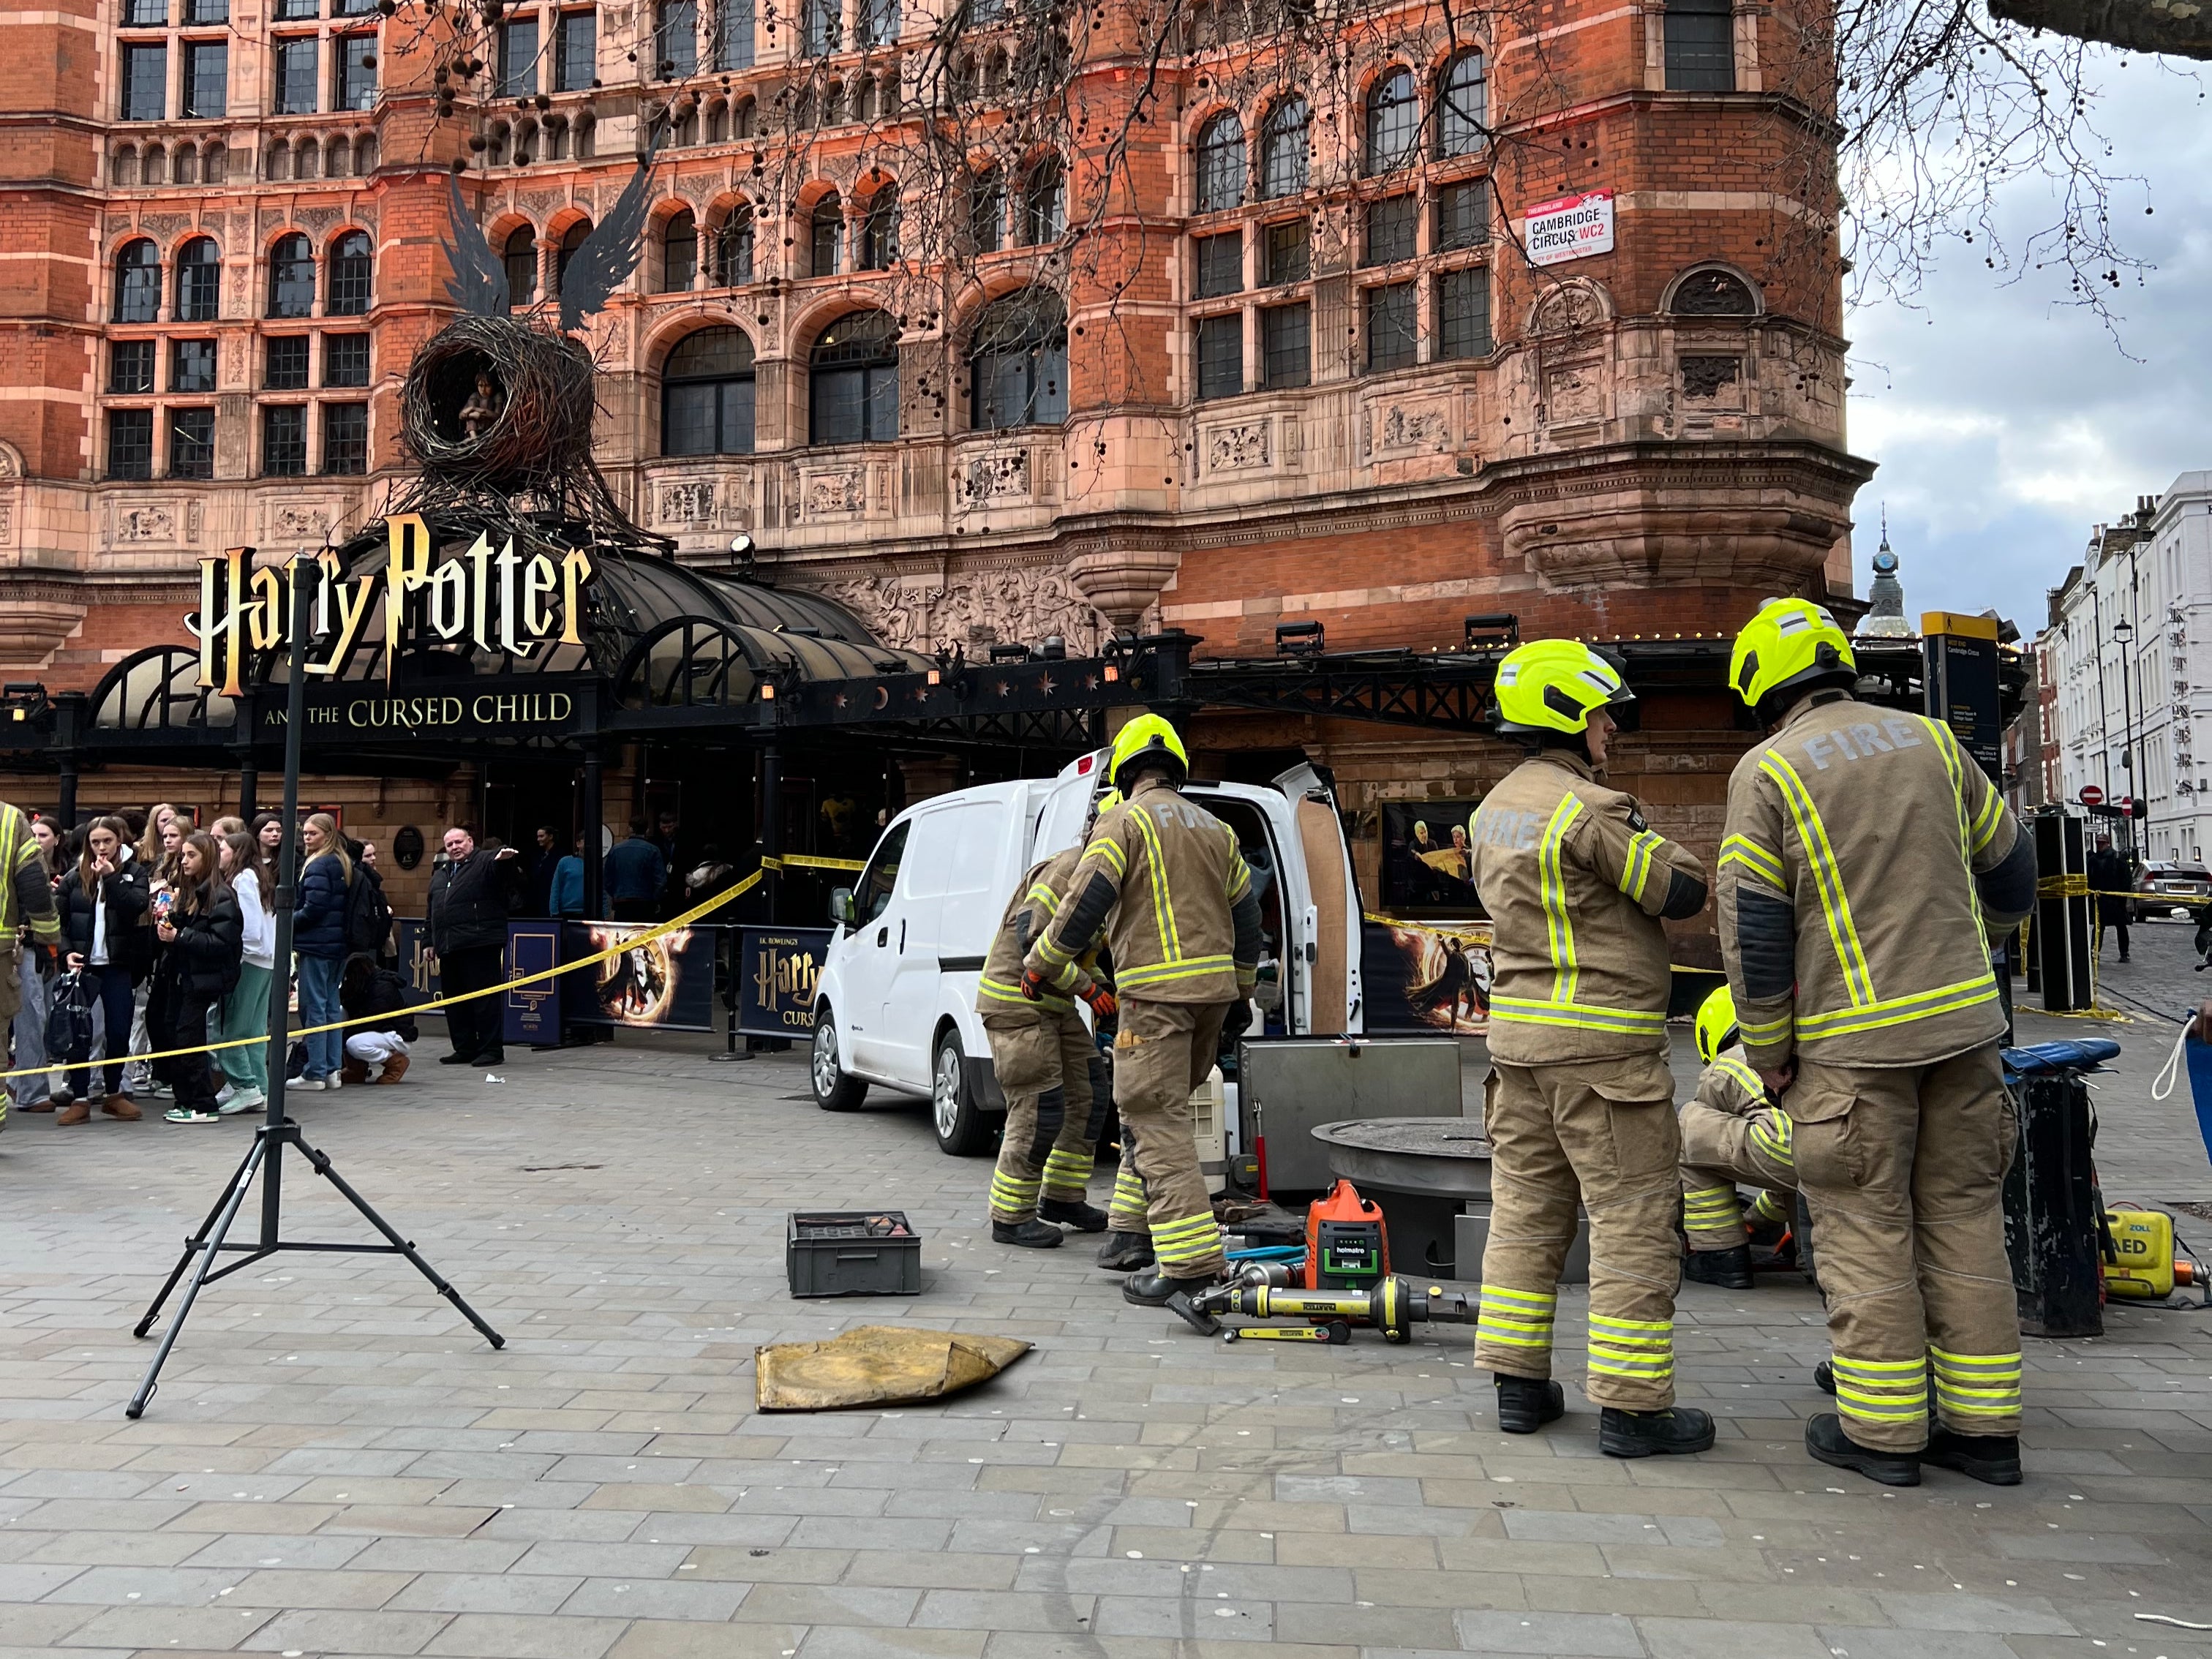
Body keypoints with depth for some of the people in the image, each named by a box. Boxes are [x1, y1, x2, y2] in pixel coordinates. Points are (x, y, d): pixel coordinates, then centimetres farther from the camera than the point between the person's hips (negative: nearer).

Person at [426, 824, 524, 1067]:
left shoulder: (486, 862, 0)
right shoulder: (440, 873, 23)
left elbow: (499, 863, -23)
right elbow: (433, 911, 29)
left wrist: (506, 858, -47)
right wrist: (430, 942, 26)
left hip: (480, 945, -8)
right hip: (449, 947, 8)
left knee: (485, 999, -6)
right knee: (454, 1001, 11)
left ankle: (492, 1050, -2)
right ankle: (465, 1049, 20)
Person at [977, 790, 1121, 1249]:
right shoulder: (1067, 869, -20)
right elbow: (1033, 939, -27)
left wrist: (1108, 989, 8)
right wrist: (1088, 989, -23)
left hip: (1053, 1004, 10)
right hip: (1016, 1002, -10)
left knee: (1087, 1098, 12)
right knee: (1039, 1112, -9)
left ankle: (1061, 1198, 26)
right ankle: (1011, 1218, 3)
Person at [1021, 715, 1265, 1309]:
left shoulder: (1124, 821, -3)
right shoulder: (1214, 828, 19)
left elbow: (1085, 903, -13)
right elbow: (1245, 917, 21)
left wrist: (1040, 966, -1)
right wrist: (1241, 993, 29)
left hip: (1158, 992, -8)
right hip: (1214, 989, 8)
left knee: (1156, 1121, -9)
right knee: (1154, 1108, 20)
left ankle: (1193, 1261, -16)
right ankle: (1132, 1228, 23)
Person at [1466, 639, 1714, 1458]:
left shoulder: (1493, 811, 12)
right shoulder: (1591, 809, -16)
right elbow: (1684, 892, -12)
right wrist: (1644, 833, 5)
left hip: (1517, 1032, 9)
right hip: (1601, 1040, -8)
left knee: (1526, 1207, 13)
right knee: (1633, 1220, -1)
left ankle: (1519, 1385, 19)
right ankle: (1631, 1405, 3)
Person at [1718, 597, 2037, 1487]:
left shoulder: (1766, 772, -6)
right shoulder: (1929, 741, 8)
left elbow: (1753, 930, -10)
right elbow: (2009, 870, 18)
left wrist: (1769, 1057, 0)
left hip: (1854, 1043, -5)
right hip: (1961, 1021, 5)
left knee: (1866, 1231, 4)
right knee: (1963, 1221, 11)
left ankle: (1883, 1429, 10)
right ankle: (1984, 1426, 17)